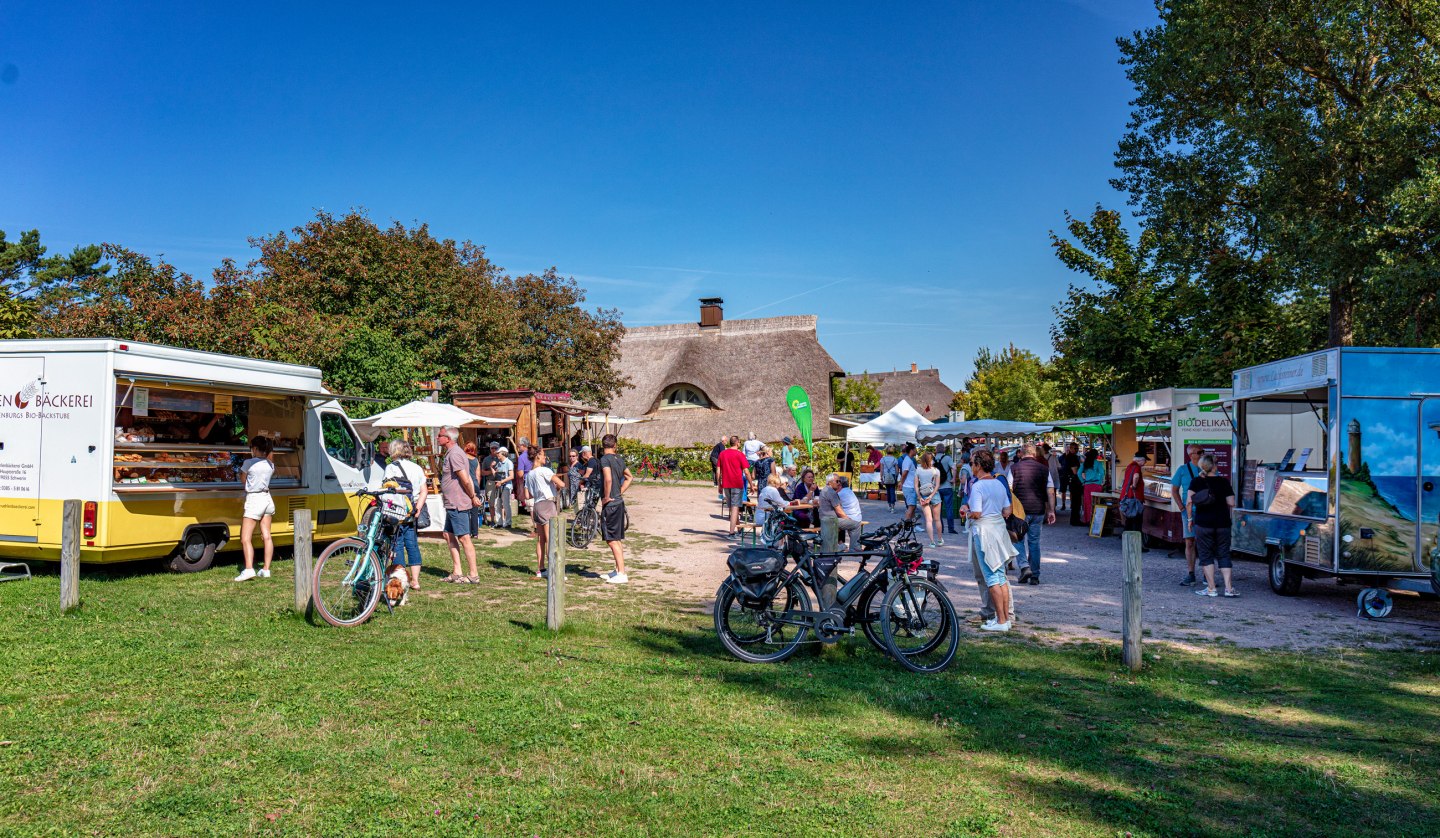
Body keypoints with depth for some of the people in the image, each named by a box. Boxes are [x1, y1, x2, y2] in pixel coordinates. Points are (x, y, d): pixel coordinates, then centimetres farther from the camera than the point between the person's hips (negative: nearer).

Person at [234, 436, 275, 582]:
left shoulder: (248, 463, -9)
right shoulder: (270, 464, 5)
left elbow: (243, 481, 1)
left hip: (253, 500, -7)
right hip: (267, 499, 7)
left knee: (245, 538, -9)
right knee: (266, 536, 7)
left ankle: (249, 569, -23)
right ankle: (266, 569, 7)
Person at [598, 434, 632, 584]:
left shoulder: (605, 459, -14)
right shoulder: (620, 459, 11)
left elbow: (608, 479, -28)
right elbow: (629, 477, 24)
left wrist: (607, 497, -17)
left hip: (610, 504, -8)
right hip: (619, 502, 8)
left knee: (612, 540, -6)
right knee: (617, 539, 16)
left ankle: (622, 574, -7)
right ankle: (618, 570, 23)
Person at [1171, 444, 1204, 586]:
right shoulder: (1183, 470, 1)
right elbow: (1175, 491, 7)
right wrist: (1182, 508, -2)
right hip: (1189, 511, -1)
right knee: (1190, 543, 0)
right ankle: (1190, 575, 7)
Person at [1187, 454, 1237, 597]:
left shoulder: (1196, 482, -1)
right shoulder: (1224, 482, 2)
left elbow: (1189, 501, -8)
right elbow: (1231, 504, -1)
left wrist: (1190, 518, 3)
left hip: (1203, 523, -2)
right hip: (1223, 523, 2)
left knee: (1206, 555, 5)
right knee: (1223, 555, 9)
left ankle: (1211, 588, 3)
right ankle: (1228, 588, 2)